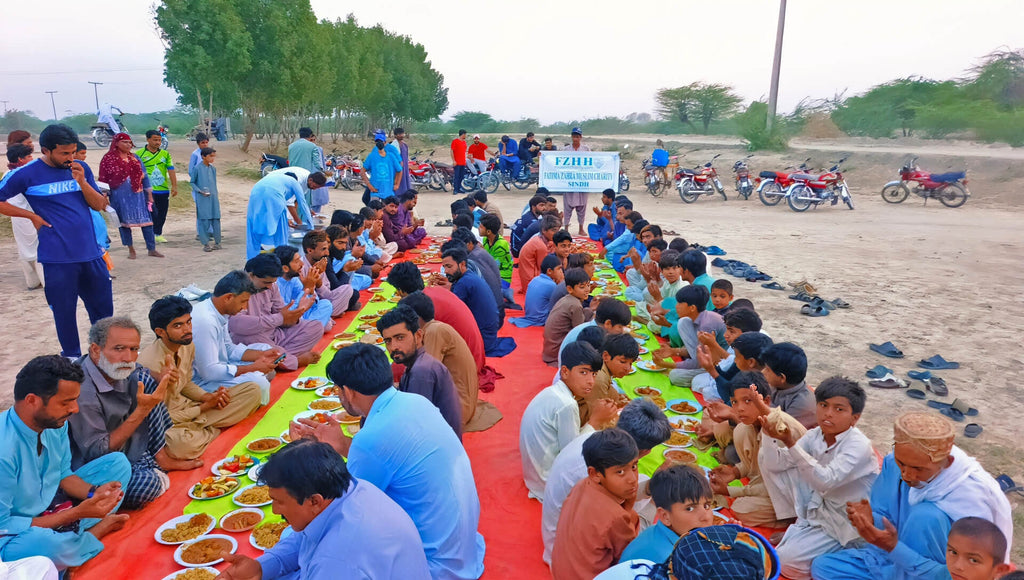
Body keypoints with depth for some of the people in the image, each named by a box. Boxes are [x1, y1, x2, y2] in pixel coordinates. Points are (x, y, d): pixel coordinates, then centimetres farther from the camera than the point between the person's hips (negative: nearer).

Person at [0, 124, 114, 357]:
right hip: (57, 259, -3)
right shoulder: (27, 174, -5)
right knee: (64, 311, 8)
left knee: (103, 308, 12)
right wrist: (32, 215, -5)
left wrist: (82, 182, -10)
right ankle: (72, 359, 23)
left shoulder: (81, 169, 5)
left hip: (91, 253, 4)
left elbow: (99, 205, 5)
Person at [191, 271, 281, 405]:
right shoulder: (205, 321, -29)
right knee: (259, 383, -29)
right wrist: (253, 367, -22)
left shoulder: (220, 313, 3)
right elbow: (209, 372, -29)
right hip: (201, 382, -11)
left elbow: (229, 348, 14)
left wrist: (261, 355, 0)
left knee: (264, 348, 15)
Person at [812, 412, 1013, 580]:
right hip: (894, 556, 5)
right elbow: (883, 519, -2)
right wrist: (870, 520, -28)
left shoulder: (971, 499, -29)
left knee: (925, 514, -33)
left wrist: (894, 548, -37)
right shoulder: (893, 463, -14)